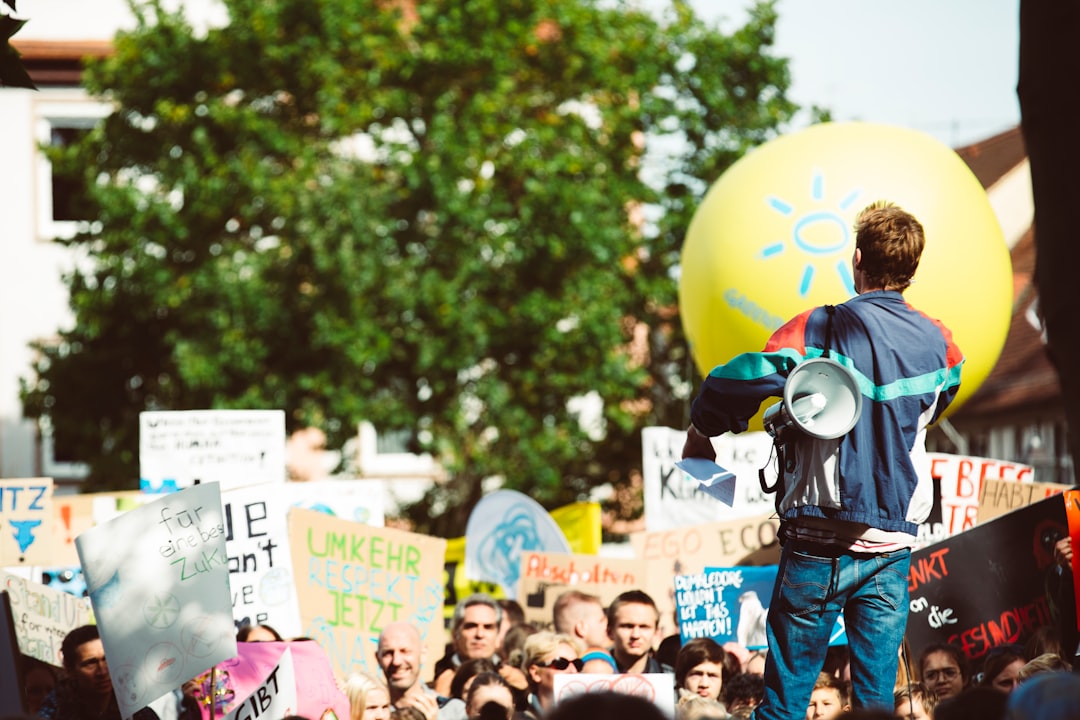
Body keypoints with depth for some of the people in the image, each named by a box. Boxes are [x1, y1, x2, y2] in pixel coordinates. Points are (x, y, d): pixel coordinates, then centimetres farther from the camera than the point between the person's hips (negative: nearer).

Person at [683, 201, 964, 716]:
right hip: (894, 543, 4)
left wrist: (700, 434, 2)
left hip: (820, 542, -3)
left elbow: (734, 385, -17)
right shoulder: (938, 342, 5)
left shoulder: (821, 329, -9)